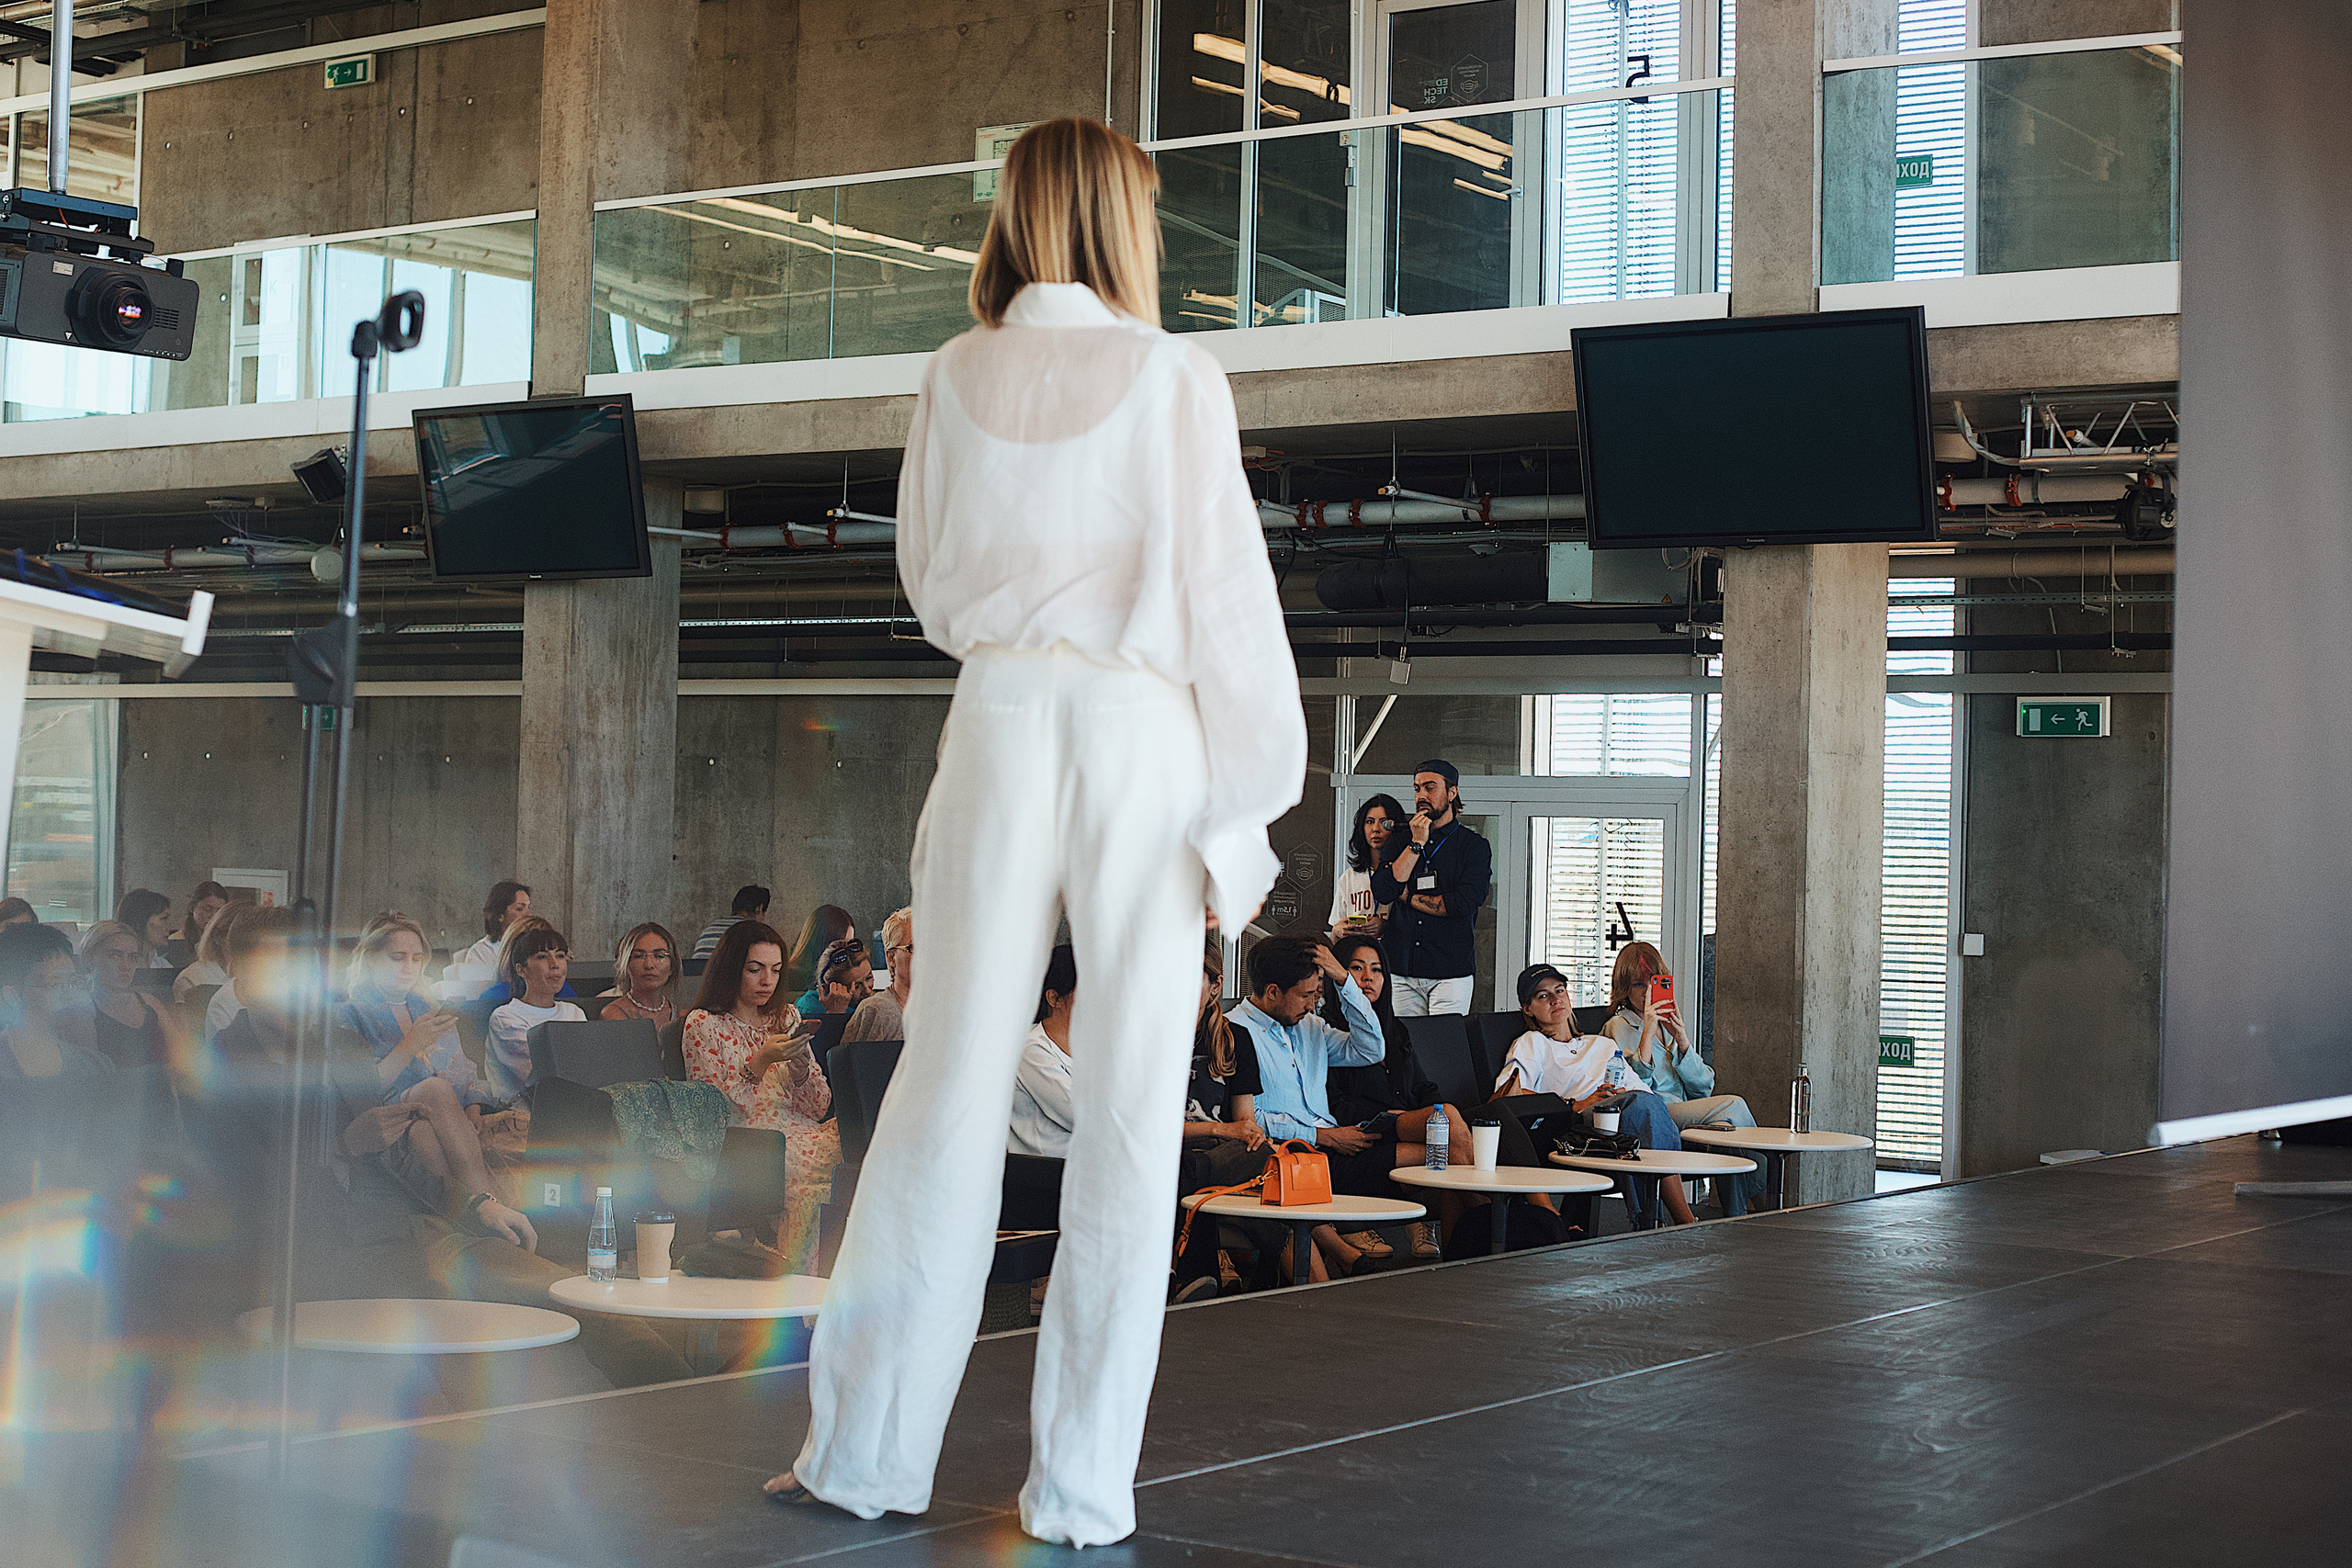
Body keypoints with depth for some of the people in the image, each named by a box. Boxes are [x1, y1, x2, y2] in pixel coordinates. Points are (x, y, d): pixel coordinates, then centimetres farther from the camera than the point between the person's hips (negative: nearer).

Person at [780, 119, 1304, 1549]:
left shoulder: (958, 376, 5)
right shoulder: (1178, 381, -4)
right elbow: (1228, 597, -5)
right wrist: (1250, 805, 0)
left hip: (1000, 724, 3)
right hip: (1142, 733, -2)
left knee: (951, 1082, 7)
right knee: (1129, 1111, 3)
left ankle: (871, 1447, 13)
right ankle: (1082, 1486, 6)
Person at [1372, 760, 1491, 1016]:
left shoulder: (1474, 846, 1)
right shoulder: (1401, 840, 13)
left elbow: (1462, 904, -12)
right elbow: (1382, 891, -2)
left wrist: (1408, 897, -2)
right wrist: (1417, 844, -4)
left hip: (1450, 974, -3)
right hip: (1402, 970, 3)